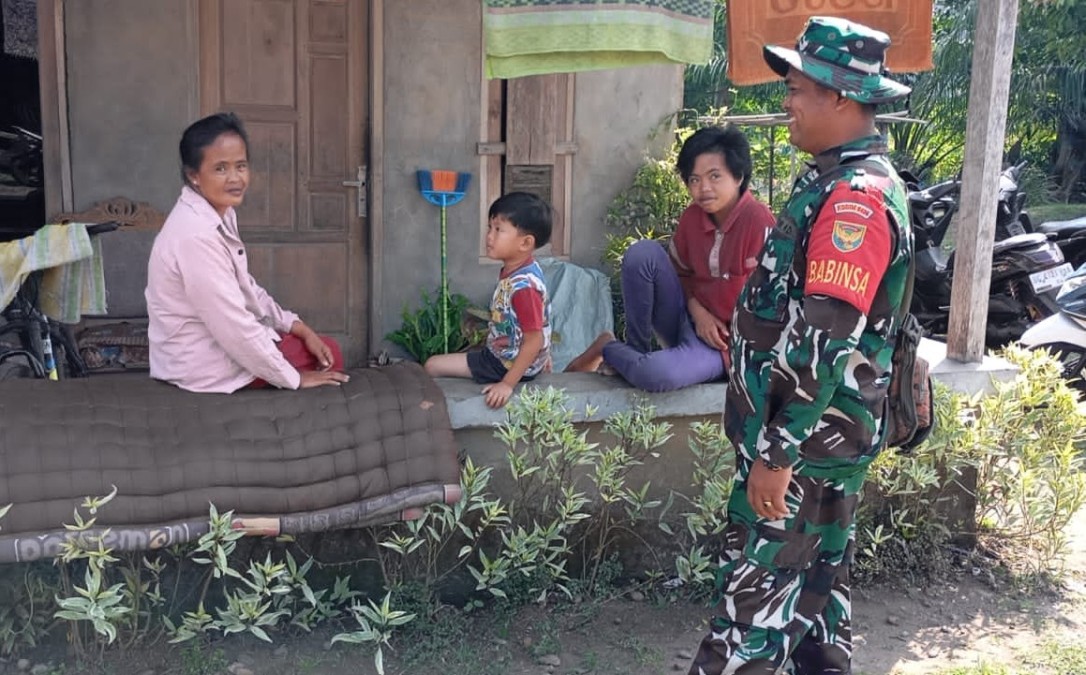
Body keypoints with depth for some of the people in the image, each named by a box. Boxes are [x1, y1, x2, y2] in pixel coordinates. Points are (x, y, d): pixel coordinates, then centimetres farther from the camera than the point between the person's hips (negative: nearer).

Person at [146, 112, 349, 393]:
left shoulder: (221, 213, 2)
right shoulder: (197, 235, -29)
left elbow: (245, 288, 12)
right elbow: (233, 328, -27)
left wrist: (298, 327, 4)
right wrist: (293, 378, -19)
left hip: (217, 340, 9)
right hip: (203, 364, -9)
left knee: (323, 349, 18)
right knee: (330, 357, 0)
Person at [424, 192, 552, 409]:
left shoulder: (523, 285, -29)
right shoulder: (513, 271, 1)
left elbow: (534, 340, -29)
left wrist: (507, 384, -28)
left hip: (511, 364, -10)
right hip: (502, 354, 10)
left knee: (432, 366, -6)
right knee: (434, 364, 21)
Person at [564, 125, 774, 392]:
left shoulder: (758, 221, -20)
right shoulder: (692, 216, -1)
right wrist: (696, 311, -8)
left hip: (723, 341, -5)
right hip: (689, 320, 6)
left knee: (655, 374, -35)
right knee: (643, 252, -17)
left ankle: (608, 350, 0)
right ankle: (635, 349, -5)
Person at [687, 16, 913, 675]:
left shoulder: (856, 196, -21)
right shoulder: (849, 181, 12)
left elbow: (826, 339, -26)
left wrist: (777, 453, -24)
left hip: (805, 437, -10)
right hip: (824, 431, 10)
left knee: (754, 593, -1)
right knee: (816, 578, 19)